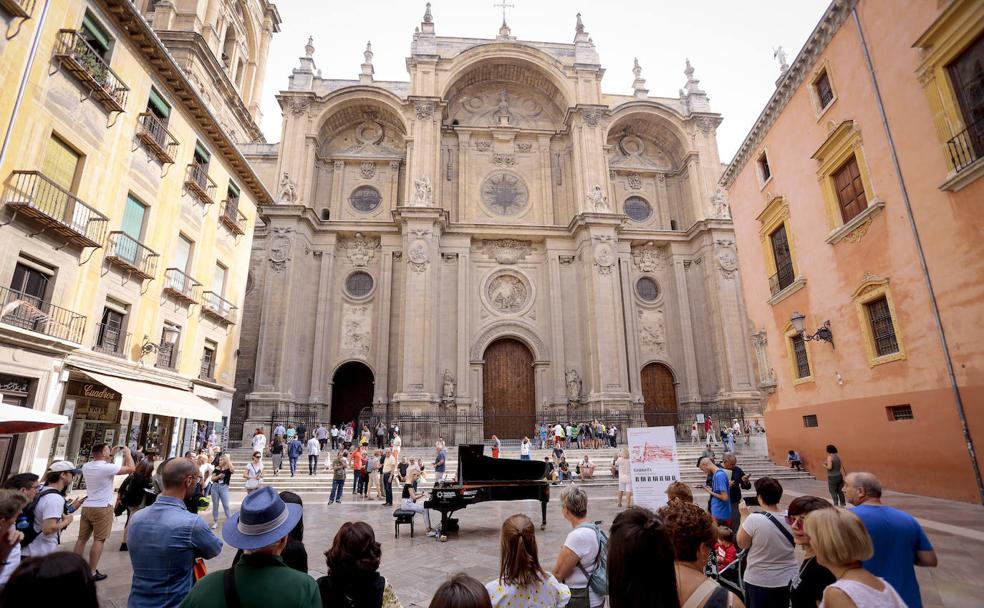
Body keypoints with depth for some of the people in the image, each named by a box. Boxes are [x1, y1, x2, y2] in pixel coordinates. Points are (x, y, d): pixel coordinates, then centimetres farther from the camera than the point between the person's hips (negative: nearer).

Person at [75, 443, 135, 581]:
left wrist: (111, 454, 22)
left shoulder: (86, 466, 3)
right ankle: (92, 572, 2)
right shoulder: (107, 468, -20)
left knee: (82, 538, 14)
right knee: (99, 540, -1)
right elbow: (130, 468, -14)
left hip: (87, 507, 7)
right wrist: (127, 452, -4)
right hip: (102, 508, -7)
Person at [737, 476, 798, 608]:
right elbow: (793, 544, 10)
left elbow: (742, 544, -9)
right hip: (789, 580, 4)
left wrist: (745, 516, -5)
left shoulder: (754, 519, -24)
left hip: (760, 582, -4)